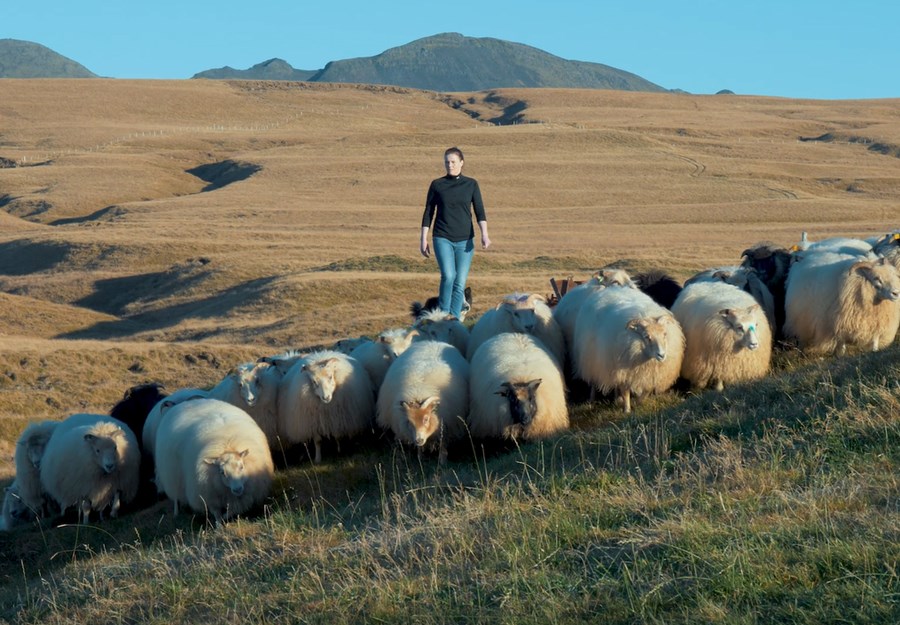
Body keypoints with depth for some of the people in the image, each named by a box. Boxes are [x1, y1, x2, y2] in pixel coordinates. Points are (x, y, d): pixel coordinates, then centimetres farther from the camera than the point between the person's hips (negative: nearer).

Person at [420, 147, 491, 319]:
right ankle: (443, 315, -6)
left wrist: (484, 234, -16)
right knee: (448, 276, -21)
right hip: (442, 238, -1)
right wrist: (423, 239, 4)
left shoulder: (471, 184, 4)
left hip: (464, 240, 1)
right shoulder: (437, 185, 4)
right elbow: (428, 213, 8)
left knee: (460, 283, -2)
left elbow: (479, 211, -2)